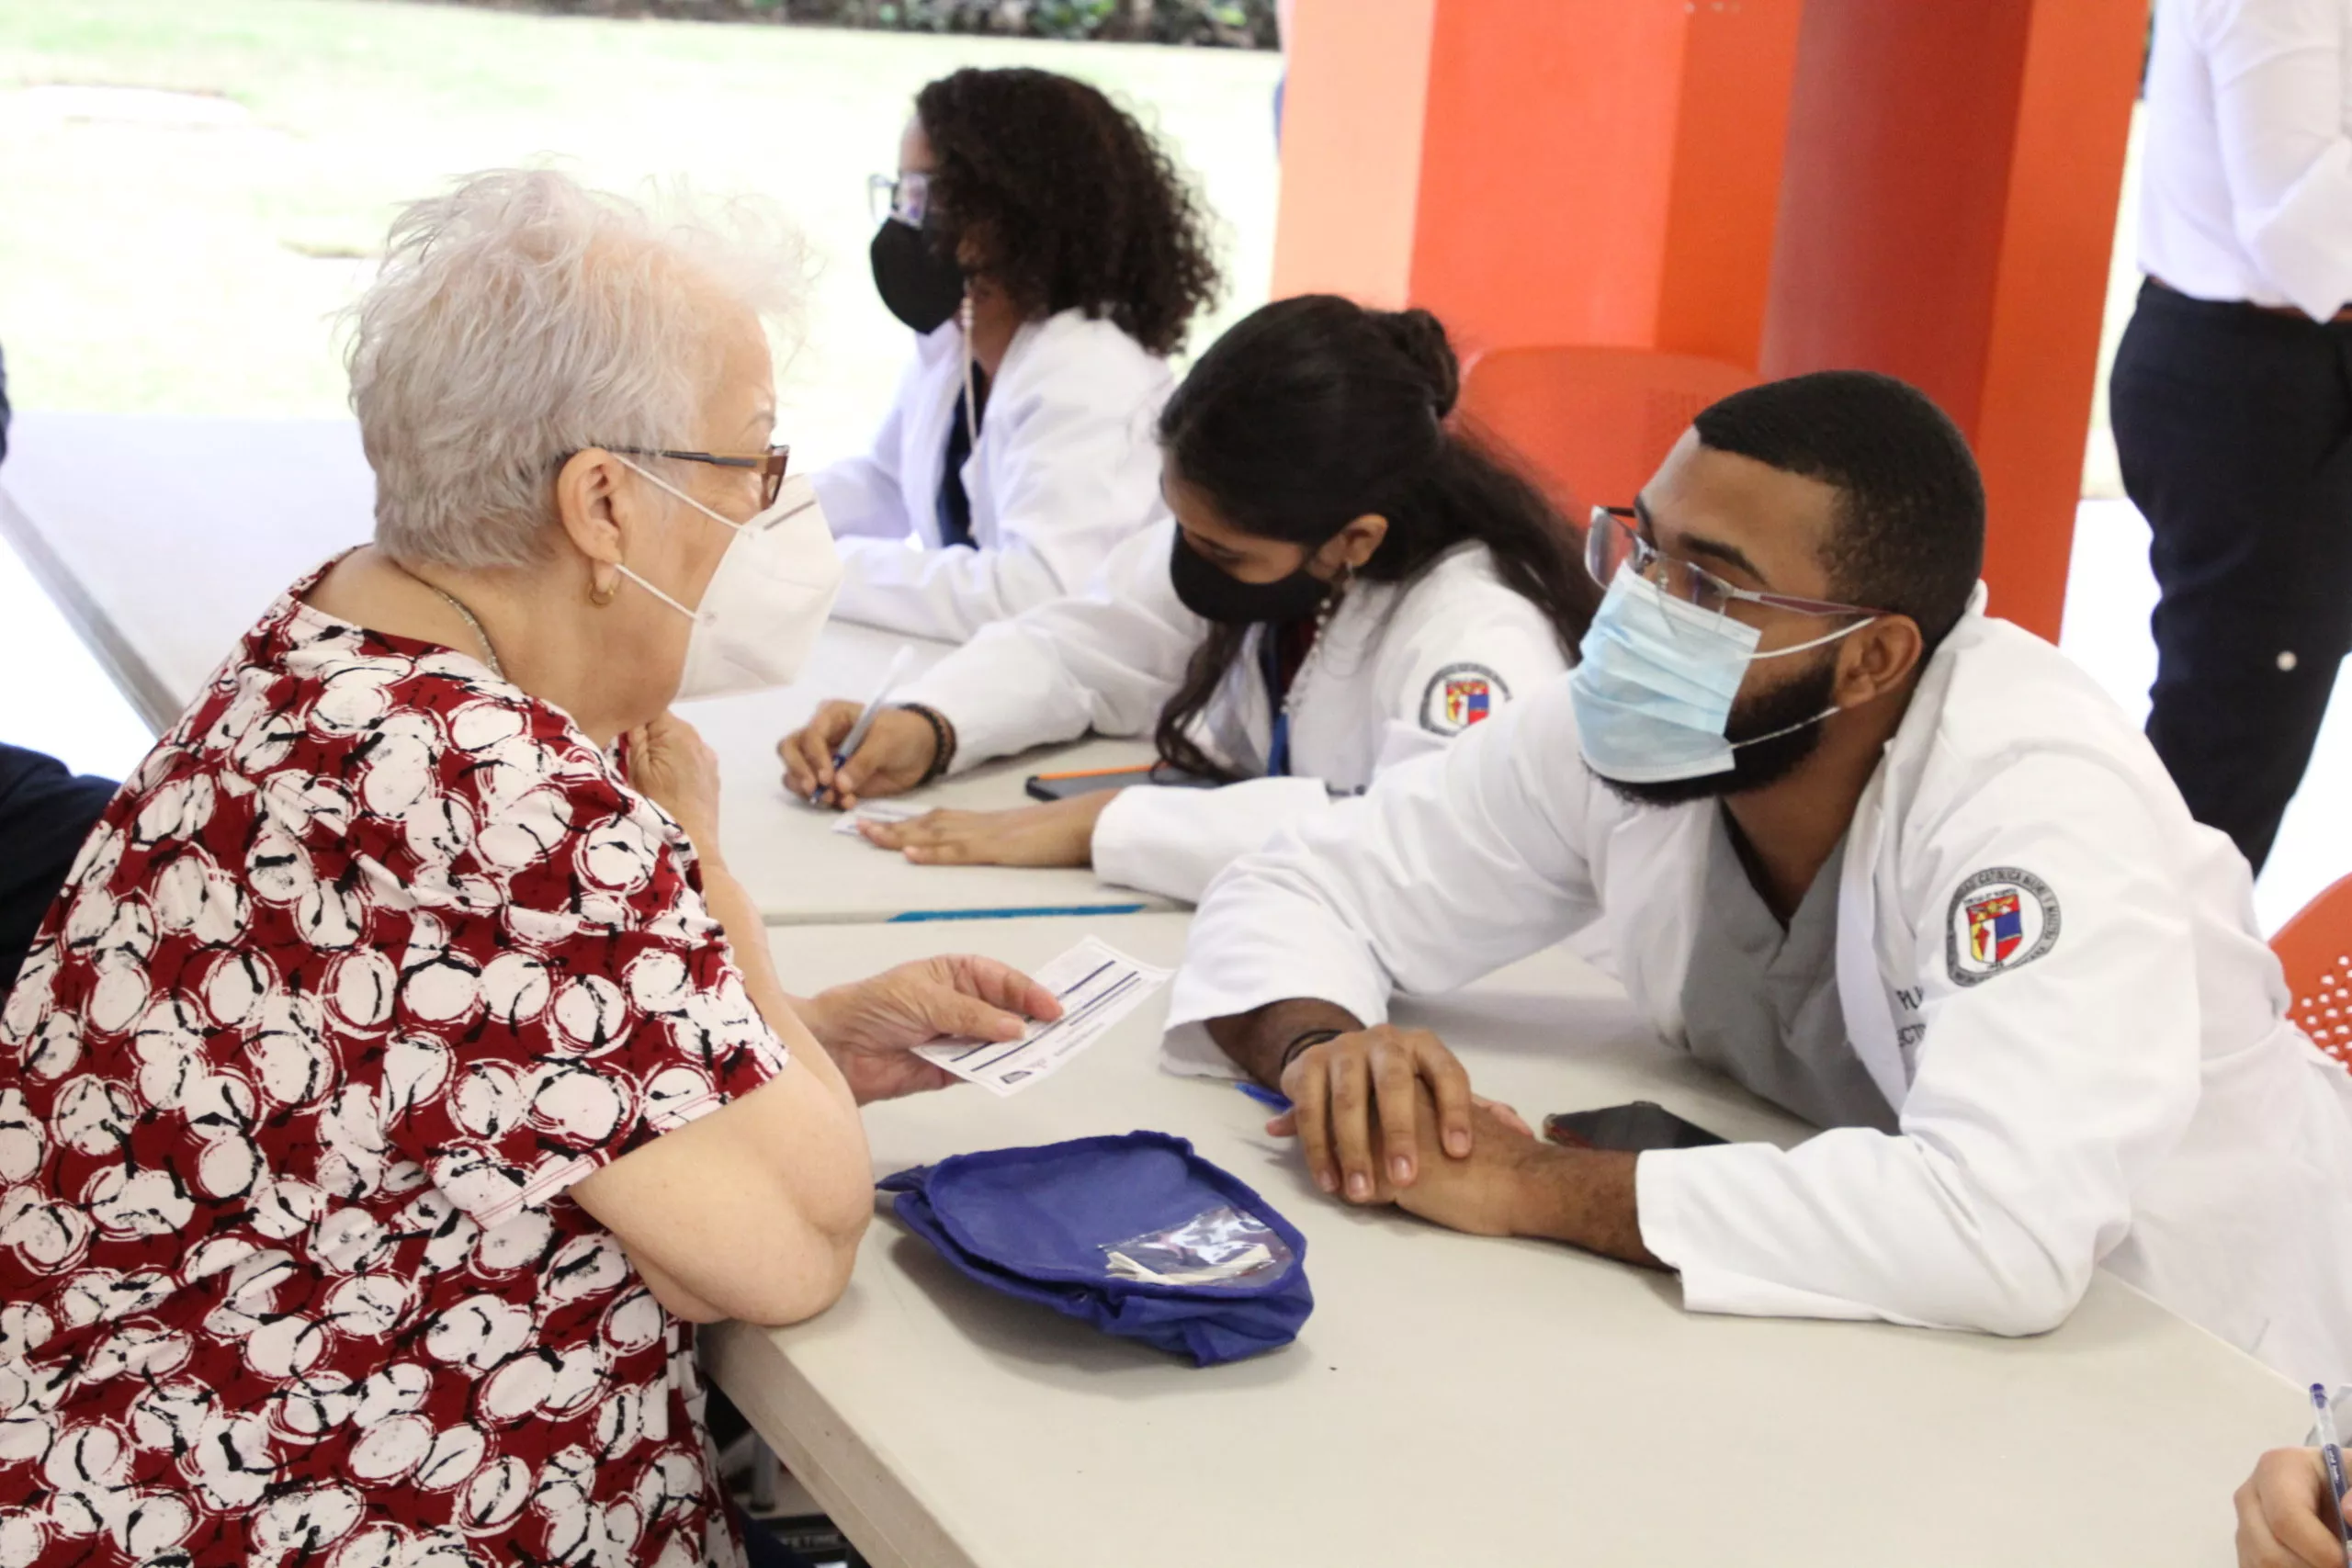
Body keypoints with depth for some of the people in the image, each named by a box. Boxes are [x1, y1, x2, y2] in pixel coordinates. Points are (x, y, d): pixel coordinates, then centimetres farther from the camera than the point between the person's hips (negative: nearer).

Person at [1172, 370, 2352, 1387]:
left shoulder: (2033, 798, -30)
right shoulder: (1622, 732, -14)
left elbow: (2001, 1233, -42)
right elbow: (1301, 885, -3)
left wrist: (1528, 1185, -36)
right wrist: (1324, 1045, -27)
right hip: (1878, 1338, 4)